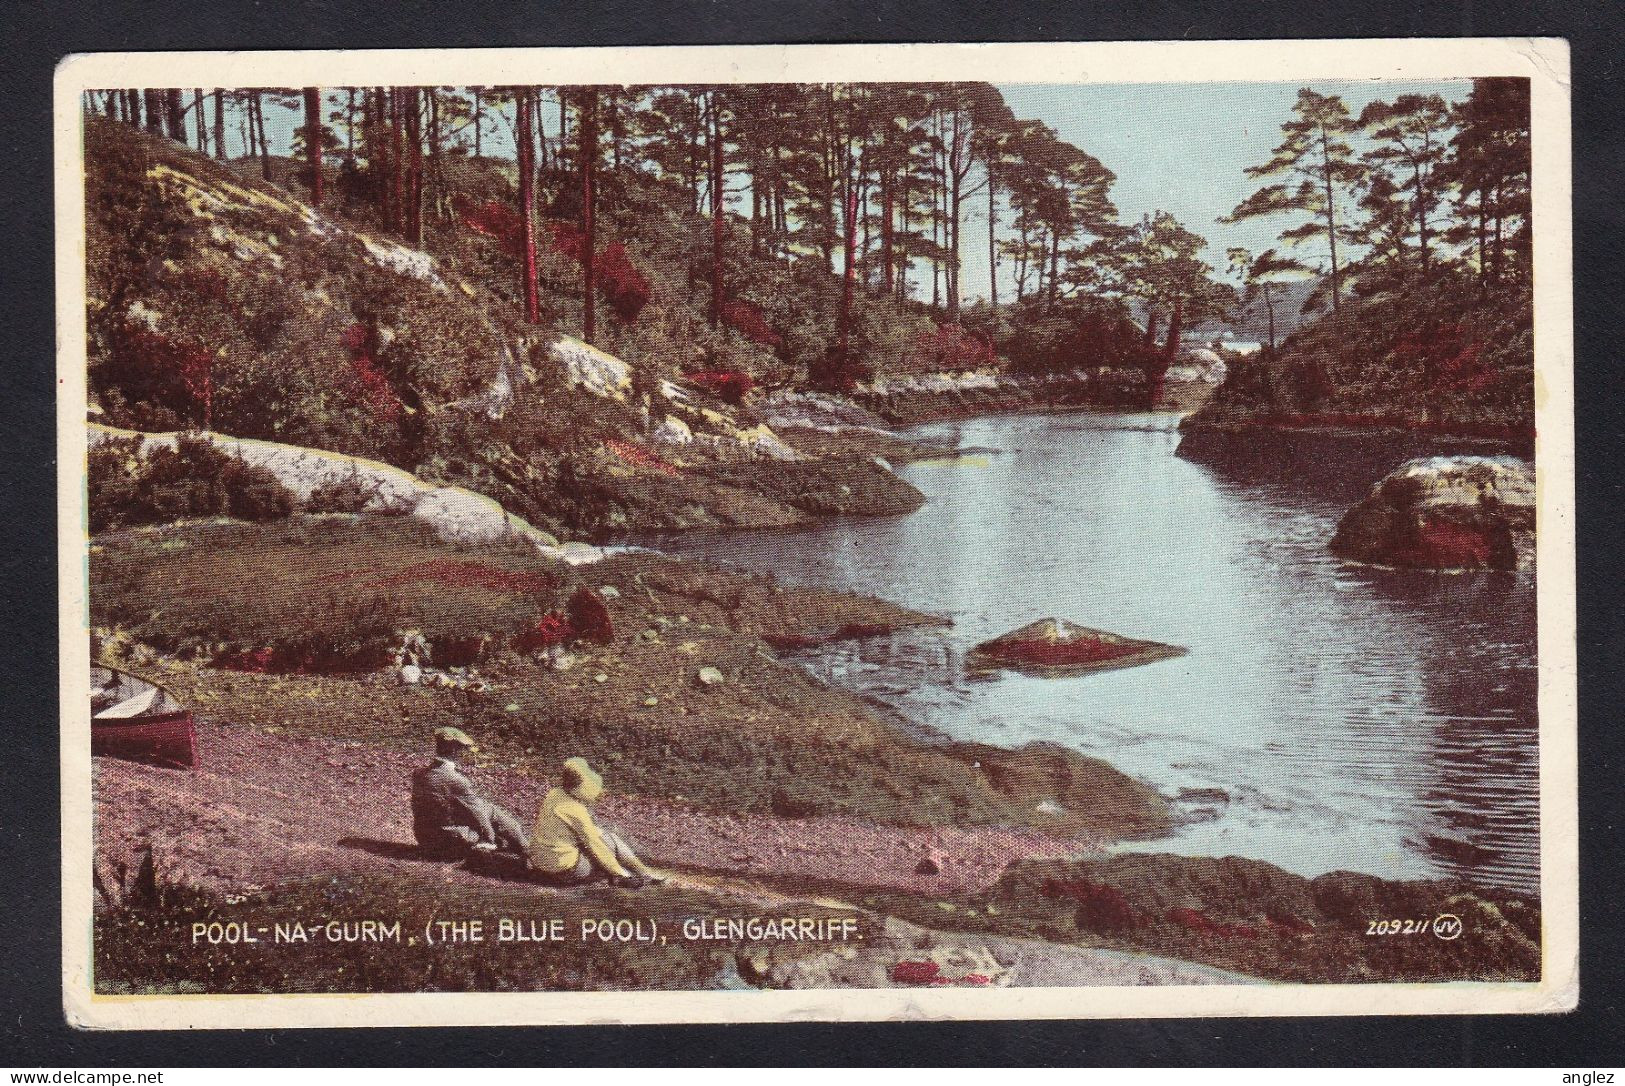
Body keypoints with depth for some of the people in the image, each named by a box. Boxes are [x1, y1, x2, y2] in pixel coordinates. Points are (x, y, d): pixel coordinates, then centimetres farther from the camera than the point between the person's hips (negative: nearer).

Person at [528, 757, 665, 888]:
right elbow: (595, 846, -15)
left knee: (599, 833, 14)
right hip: (563, 873, -9)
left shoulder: (554, 795, 3)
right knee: (609, 839, -1)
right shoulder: (575, 810, -21)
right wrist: (621, 874, -7)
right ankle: (642, 872, 12)